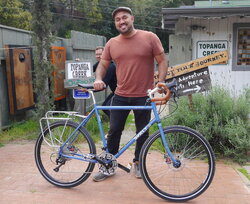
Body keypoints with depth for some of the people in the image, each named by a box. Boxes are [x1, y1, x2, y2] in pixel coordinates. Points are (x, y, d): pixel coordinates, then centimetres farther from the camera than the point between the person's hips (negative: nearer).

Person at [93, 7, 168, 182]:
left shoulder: (150, 38, -5)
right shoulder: (111, 43, 4)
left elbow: (162, 61, -2)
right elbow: (103, 64, 10)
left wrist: (161, 83, -13)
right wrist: (99, 79, -9)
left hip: (144, 96, -2)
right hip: (121, 96, 2)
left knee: (142, 132, 11)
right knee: (114, 131, 8)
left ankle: (138, 163, 32)